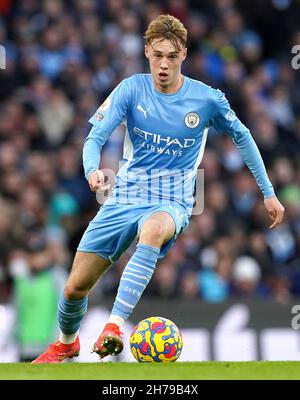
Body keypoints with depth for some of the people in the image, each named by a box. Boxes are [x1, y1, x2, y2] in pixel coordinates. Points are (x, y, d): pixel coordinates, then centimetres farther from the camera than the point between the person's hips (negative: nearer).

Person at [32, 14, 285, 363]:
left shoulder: (207, 99, -4)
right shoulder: (132, 89, -3)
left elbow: (241, 136, 13)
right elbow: (95, 138, -10)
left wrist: (268, 192, 15)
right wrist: (92, 170, -33)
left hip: (172, 203, -2)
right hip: (124, 198, 2)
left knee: (153, 230, -42)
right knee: (75, 287, 1)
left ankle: (114, 327, -48)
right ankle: (66, 343, 35)